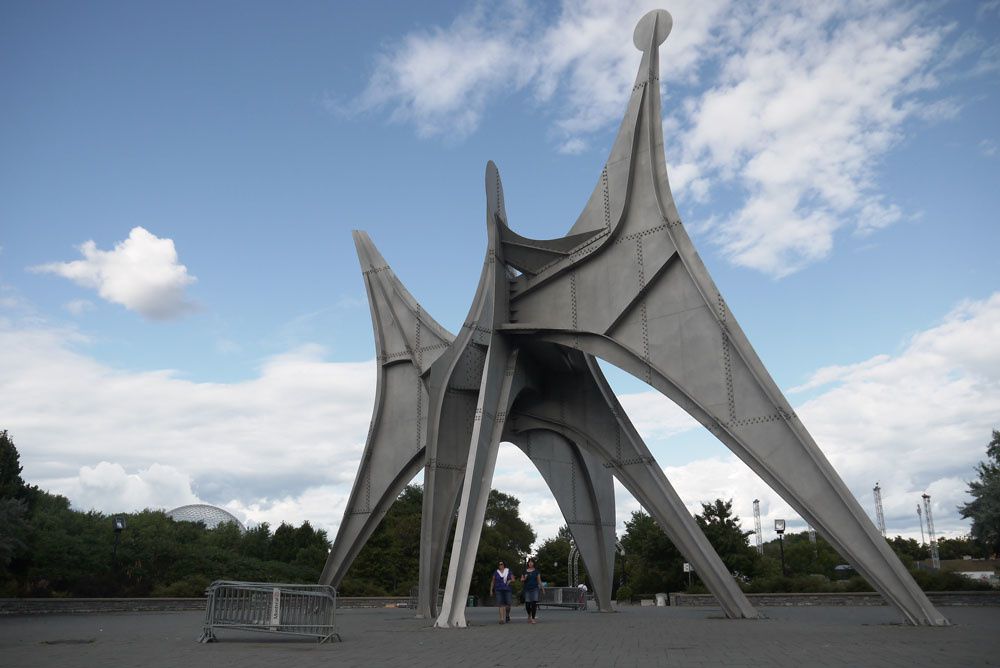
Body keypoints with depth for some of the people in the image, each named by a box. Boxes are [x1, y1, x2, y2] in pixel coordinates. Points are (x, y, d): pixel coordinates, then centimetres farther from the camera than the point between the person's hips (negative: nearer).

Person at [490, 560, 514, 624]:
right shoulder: (496, 572, 11)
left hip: (507, 590, 0)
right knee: (501, 604, -11)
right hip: (499, 590, 0)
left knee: (508, 604, -7)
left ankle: (507, 616, 19)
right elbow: (492, 582, 14)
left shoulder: (508, 571, 10)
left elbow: (513, 579, 11)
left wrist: (510, 580, -10)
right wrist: (491, 590, 8)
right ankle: (502, 618, -12)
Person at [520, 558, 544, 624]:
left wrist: (542, 587, 1)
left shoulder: (536, 571, 6)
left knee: (534, 603, -11)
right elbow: (521, 580, 14)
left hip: (535, 589, -1)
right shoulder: (525, 571, 9)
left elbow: (539, 580, 7)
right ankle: (529, 615, 26)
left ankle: (533, 618, -4)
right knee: (527, 604, -2)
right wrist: (524, 578, -8)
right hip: (527, 589, 1)